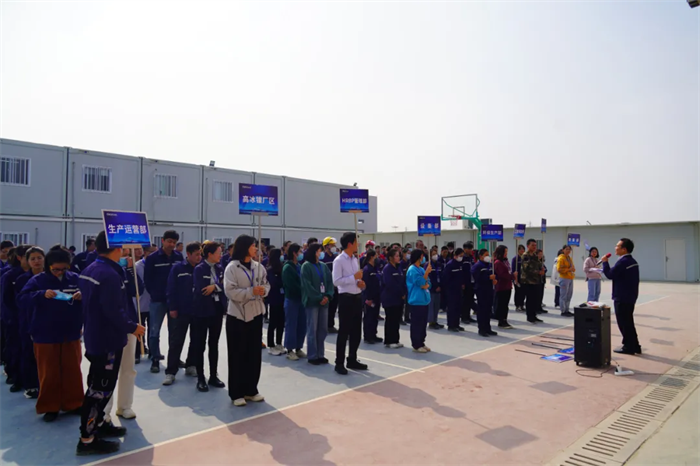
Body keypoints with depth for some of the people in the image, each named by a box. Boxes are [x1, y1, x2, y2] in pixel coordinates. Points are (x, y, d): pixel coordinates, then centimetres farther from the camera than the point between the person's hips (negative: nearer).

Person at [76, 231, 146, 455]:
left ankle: (97, 423, 36)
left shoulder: (90, 269, 8)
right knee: (100, 387, -1)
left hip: (94, 336, 10)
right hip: (107, 339, -10)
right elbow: (113, 311, -27)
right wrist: (132, 327, -14)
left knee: (99, 384, 22)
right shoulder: (110, 274, -24)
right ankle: (87, 439, 7)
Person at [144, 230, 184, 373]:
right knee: (154, 331, 1)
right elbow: (147, 278, -1)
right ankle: (155, 360, 13)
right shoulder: (152, 258, -6)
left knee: (174, 330, 13)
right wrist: (154, 293, -3)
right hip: (158, 300, -2)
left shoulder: (179, 257, -1)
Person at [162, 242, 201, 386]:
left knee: (196, 341, 12)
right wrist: (172, 308, -8)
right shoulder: (177, 268, -5)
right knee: (176, 342, 0)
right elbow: (170, 290, -4)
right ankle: (171, 372, 7)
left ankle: (191, 366, 26)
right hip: (182, 311, -2)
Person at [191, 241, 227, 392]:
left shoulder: (220, 268, 6)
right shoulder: (199, 269, -10)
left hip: (217, 310, 5)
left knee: (214, 344, 13)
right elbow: (201, 290, -19)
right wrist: (218, 286, -13)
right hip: (202, 311, -5)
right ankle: (201, 378, 15)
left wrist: (214, 286, -16)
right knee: (199, 345, 4)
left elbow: (225, 286, -1)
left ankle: (213, 376, 23)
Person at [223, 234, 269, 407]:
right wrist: (251, 291, -27)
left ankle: (251, 390, 25)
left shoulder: (259, 267, 5)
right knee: (237, 355, 4)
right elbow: (230, 291, -19)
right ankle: (236, 393, 16)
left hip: (255, 314, 5)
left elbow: (266, 285, 10)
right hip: (237, 315, -5)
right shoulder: (232, 268, -11)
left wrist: (264, 290, -12)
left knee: (254, 353, 11)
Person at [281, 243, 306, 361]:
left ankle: (298, 348, 21)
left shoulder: (299, 266, 12)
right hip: (291, 299, -7)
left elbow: (302, 281, 11)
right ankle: (290, 350, 10)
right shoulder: (287, 267, -10)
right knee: (291, 325, 0)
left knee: (302, 325, 9)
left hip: (301, 299, 7)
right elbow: (292, 285, -17)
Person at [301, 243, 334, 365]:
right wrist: (319, 298, -13)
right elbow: (307, 285, -11)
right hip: (312, 301, -6)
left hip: (324, 301, 6)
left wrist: (328, 296, -7)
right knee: (312, 329, -1)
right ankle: (312, 356, 7)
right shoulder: (306, 266, -5)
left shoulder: (323, 265, 12)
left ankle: (320, 355, 19)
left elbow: (330, 281, 8)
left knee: (323, 329, 9)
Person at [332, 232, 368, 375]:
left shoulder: (355, 259, 13)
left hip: (357, 297, 8)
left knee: (356, 331, 14)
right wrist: (354, 277, -20)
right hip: (346, 298, -8)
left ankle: (352, 360, 26)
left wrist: (360, 283, 0)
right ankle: (339, 363, 10)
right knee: (344, 331, -1)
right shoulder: (339, 260, -12)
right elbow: (336, 281, -21)